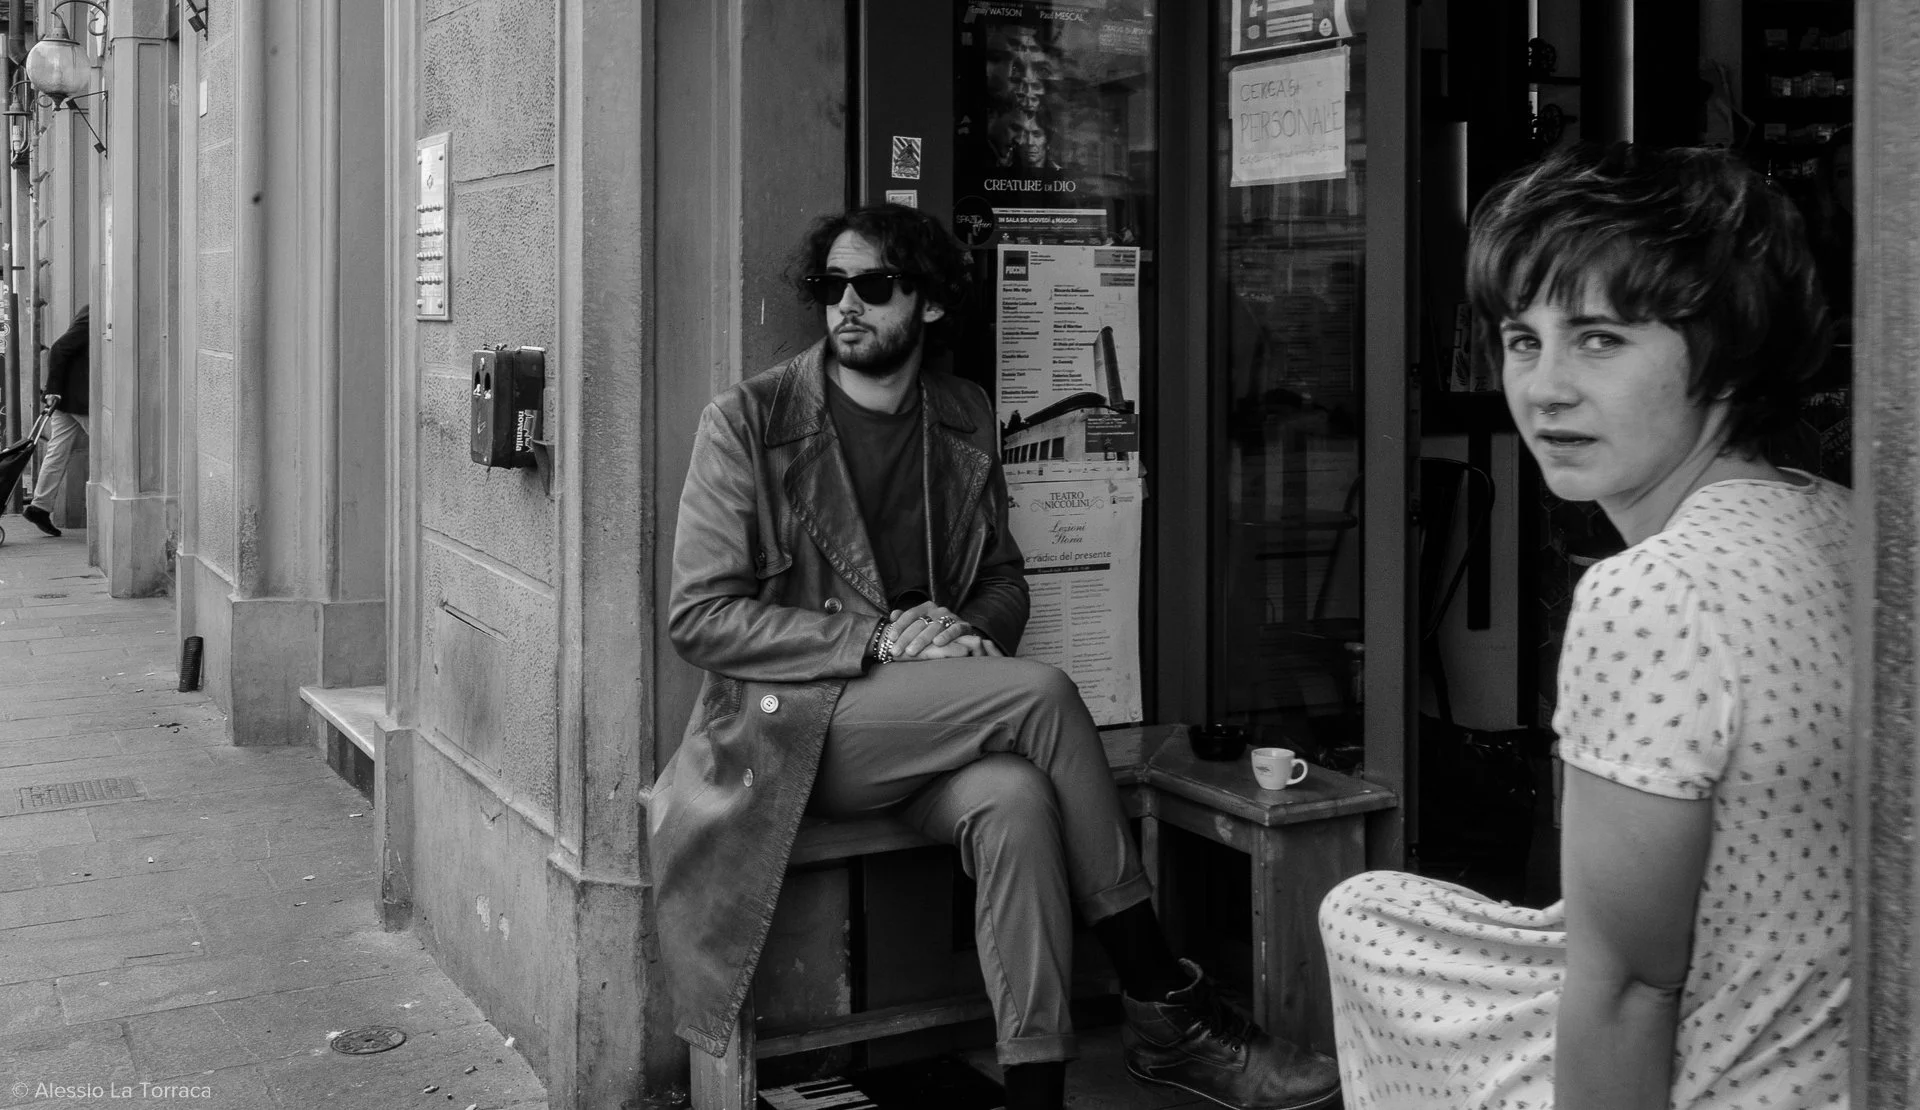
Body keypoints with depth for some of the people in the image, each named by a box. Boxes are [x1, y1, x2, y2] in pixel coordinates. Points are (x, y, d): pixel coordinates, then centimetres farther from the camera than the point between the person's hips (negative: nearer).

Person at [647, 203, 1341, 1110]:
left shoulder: (964, 420, 11)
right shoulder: (746, 423, -3)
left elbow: (1004, 581, 19)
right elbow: (698, 616, -8)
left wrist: (964, 628, -7)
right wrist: (876, 639, -18)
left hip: (925, 727, 4)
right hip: (791, 727, -4)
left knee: (1014, 799, -33)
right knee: (1041, 693, -27)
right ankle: (1162, 1005, -16)